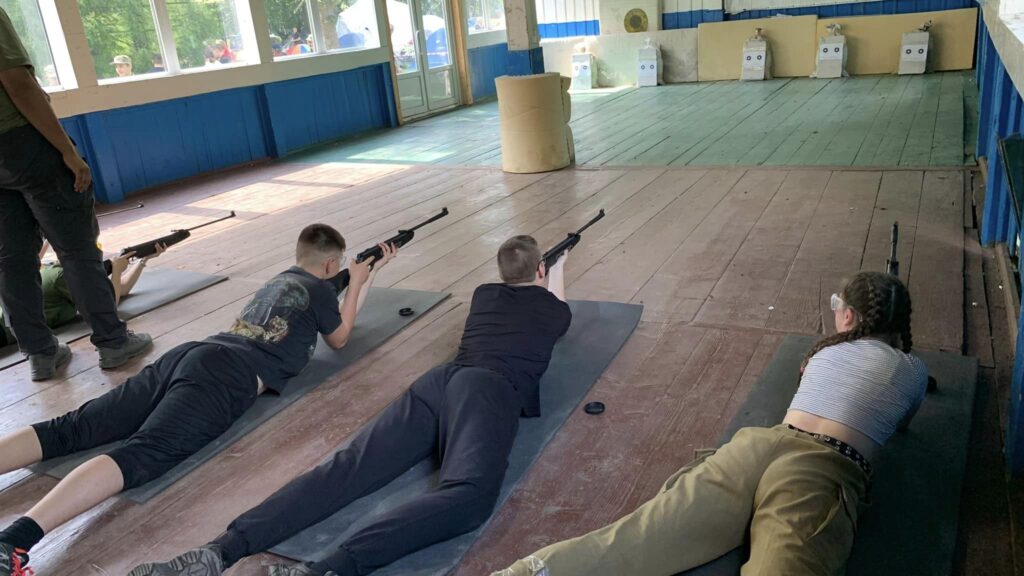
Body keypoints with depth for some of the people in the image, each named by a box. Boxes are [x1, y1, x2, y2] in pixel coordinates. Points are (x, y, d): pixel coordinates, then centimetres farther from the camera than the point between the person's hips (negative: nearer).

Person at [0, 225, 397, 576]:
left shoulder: (280, 279, 34)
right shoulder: (320, 288, 11)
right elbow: (339, 338, 29)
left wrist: (367, 274, 57)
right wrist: (356, 282, 38)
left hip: (190, 354, 8)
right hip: (227, 377, -8)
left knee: (70, 429, -4)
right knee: (141, 456, -28)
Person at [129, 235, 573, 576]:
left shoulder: (484, 294, 34)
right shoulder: (553, 308, 25)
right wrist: (558, 272, 70)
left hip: (439, 379, 6)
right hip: (489, 390, -5)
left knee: (348, 466, -12)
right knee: (467, 494, -30)